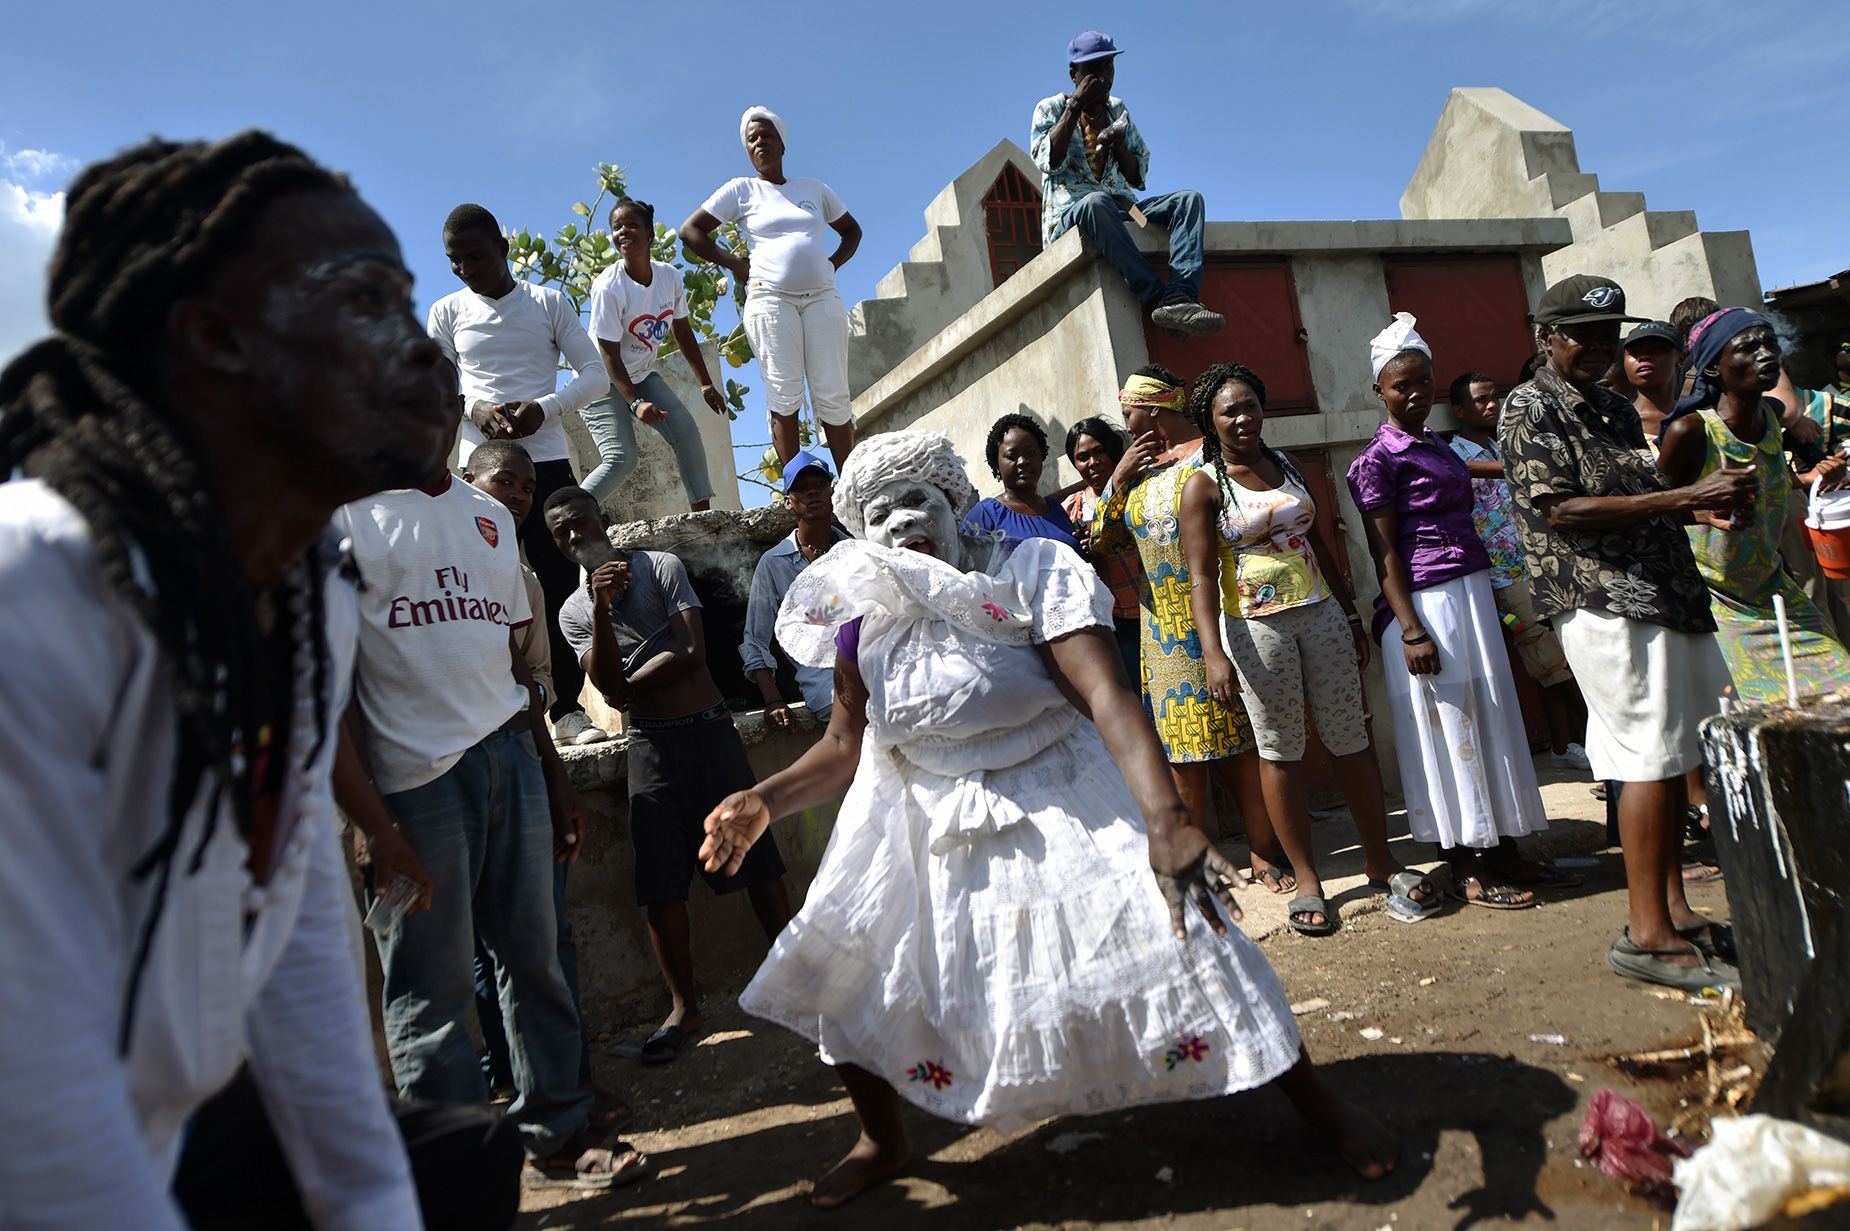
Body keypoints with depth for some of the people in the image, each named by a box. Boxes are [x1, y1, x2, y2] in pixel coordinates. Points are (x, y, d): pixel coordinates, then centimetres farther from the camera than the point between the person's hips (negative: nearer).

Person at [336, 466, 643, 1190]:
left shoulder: (490, 518, 17)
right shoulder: (346, 511, -2)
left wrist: (555, 780, 19)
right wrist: (374, 824, -15)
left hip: (511, 757, 6)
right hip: (413, 777, -5)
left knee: (534, 955, 10)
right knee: (433, 987, 3)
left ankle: (557, 1134, 24)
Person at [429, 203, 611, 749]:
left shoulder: (549, 303, 7)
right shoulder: (447, 311, 10)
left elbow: (596, 373, 4)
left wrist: (543, 408, -13)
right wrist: (477, 410, -12)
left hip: (547, 460, -1)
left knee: (563, 584, -4)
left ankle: (568, 708, 1)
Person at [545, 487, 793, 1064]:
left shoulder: (660, 567, 1)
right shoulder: (574, 611, 8)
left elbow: (693, 654, -9)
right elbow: (610, 687, -8)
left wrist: (630, 687, -3)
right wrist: (601, 607, -17)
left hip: (709, 728, -2)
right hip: (649, 744, 2)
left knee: (755, 857, 1)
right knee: (660, 881, 0)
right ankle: (684, 1007, 11)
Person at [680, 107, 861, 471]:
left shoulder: (813, 188, 19)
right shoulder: (741, 189, 11)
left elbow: (851, 230, 30)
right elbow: (690, 230, 9)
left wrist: (833, 263, 12)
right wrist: (734, 264, 2)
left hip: (822, 298, 2)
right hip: (770, 299, -2)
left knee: (833, 397, -4)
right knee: (785, 397, -10)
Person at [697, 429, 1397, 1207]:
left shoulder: (1026, 576, -15)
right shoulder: (862, 624, -4)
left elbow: (1108, 699, -28)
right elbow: (845, 748, 6)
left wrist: (1164, 819, -42)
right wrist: (764, 801, -11)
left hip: (1063, 806, -3)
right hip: (926, 830, 4)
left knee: (1175, 938, -11)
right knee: (839, 972, 0)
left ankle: (1314, 1101, 16)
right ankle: (882, 1142, 28)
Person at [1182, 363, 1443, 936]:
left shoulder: (1286, 464, 12)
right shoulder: (1204, 485, -4)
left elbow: (1318, 544, 17)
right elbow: (1202, 576, -11)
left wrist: (1352, 617, 16)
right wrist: (1213, 653, -22)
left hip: (1321, 614, 5)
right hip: (1256, 627, -4)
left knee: (1351, 739, 7)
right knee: (1280, 750, 3)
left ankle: (1382, 861, 20)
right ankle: (1306, 878, 14)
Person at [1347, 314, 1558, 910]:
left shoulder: (1437, 446, 16)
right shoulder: (1378, 459, -8)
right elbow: (1385, 553, -13)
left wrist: (1487, 602, 17)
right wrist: (1411, 630, -20)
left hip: (1473, 593, 8)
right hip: (1426, 603, -8)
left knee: (1492, 719, 12)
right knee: (1448, 726, -2)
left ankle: (1507, 852, 22)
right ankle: (1468, 871, 8)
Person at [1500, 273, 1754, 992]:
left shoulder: (1615, 411, 20)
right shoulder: (1530, 409, -6)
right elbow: (1564, 510, -16)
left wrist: (1714, 500, 6)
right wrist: (1689, 498, -17)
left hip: (1665, 596, 9)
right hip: (1603, 602, -8)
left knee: (1676, 755, 10)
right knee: (1652, 756, -9)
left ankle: (1673, 910, 20)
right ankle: (1647, 933, -1)